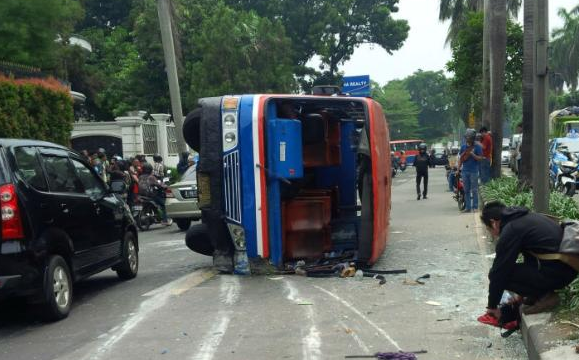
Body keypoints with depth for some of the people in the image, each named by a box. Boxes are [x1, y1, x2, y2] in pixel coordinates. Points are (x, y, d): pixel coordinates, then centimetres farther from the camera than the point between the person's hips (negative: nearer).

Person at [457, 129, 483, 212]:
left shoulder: (477, 147, -2)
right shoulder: (463, 146, 11)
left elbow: (480, 158, -5)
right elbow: (460, 158, 13)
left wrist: (473, 154, -20)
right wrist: (458, 169, 7)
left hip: (474, 171, -4)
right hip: (465, 171, 4)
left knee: (474, 190, -2)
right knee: (466, 190, 7)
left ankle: (475, 207, 5)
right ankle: (467, 207, 12)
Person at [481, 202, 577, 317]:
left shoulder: (510, 230, -12)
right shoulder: (524, 218, 15)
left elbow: (499, 271, -7)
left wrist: (492, 306, 5)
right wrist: (522, 291, 40)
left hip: (558, 273, -9)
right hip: (569, 265, 10)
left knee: (500, 273, -8)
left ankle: (545, 296, -1)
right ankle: (541, 292, 18)